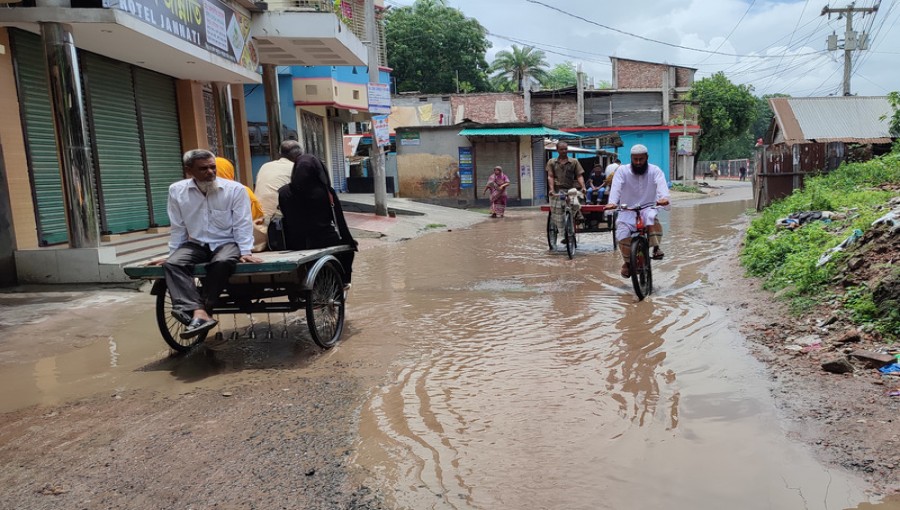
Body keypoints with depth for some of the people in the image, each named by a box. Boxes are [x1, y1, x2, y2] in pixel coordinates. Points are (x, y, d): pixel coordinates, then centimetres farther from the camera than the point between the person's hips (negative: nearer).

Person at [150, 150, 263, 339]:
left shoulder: (235, 189, -8)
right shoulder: (177, 191, -1)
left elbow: (242, 224, -7)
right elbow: (178, 228, 7)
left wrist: (245, 252, -16)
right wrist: (171, 254, 8)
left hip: (227, 243, -3)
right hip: (196, 244, 3)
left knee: (222, 262, -36)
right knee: (171, 264, -26)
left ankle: (196, 311, -22)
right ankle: (199, 313, -41)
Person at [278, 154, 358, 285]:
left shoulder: (284, 193, -4)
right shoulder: (326, 192, -10)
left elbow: (284, 221, 0)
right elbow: (339, 220, -4)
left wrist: (289, 245, 9)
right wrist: (349, 242, 6)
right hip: (326, 242, -3)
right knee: (347, 247, 20)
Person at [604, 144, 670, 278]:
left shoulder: (655, 170, -3)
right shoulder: (622, 170, -4)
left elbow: (661, 184, -22)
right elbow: (616, 187, -20)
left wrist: (664, 197, -45)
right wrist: (612, 202, -41)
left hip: (647, 208, 0)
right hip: (627, 211, 0)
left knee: (652, 216, -37)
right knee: (623, 236, -22)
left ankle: (656, 248, -26)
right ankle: (628, 262, 5)